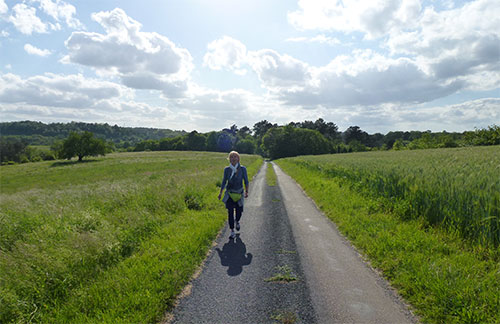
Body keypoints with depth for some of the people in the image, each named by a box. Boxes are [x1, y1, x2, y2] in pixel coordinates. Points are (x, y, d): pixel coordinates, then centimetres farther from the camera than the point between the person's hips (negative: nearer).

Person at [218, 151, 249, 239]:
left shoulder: (242, 169, -7)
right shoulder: (227, 169, -3)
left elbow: (246, 181, -1)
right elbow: (224, 181, 5)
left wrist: (246, 192, -9)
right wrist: (221, 192, -2)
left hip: (239, 193, 0)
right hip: (229, 194, 0)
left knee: (239, 211, 4)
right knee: (230, 212, -5)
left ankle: (237, 221, 40)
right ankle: (232, 231, 7)